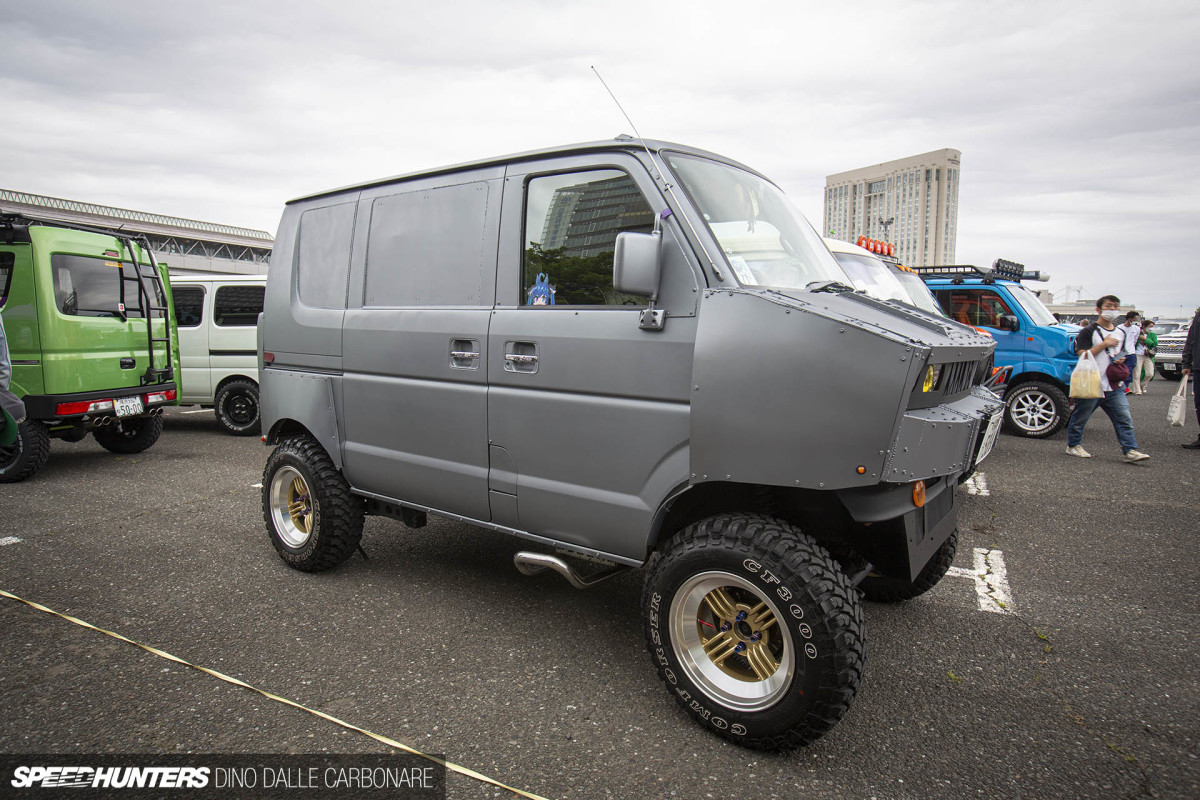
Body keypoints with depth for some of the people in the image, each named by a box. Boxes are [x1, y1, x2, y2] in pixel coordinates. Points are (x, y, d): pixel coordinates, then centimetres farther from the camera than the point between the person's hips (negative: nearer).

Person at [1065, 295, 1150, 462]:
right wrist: (1104, 344, -16)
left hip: (1114, 386, 6)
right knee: (1080, 417, 5)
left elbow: (1121, 355, 29)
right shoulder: (1088, 332, -5)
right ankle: (1073, 445, 20)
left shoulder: (1120, 333, 16)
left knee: (1124, 418, -3)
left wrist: (1121, 361, 7)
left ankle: (1130, 450, -3)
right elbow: (1083, 355, -14)